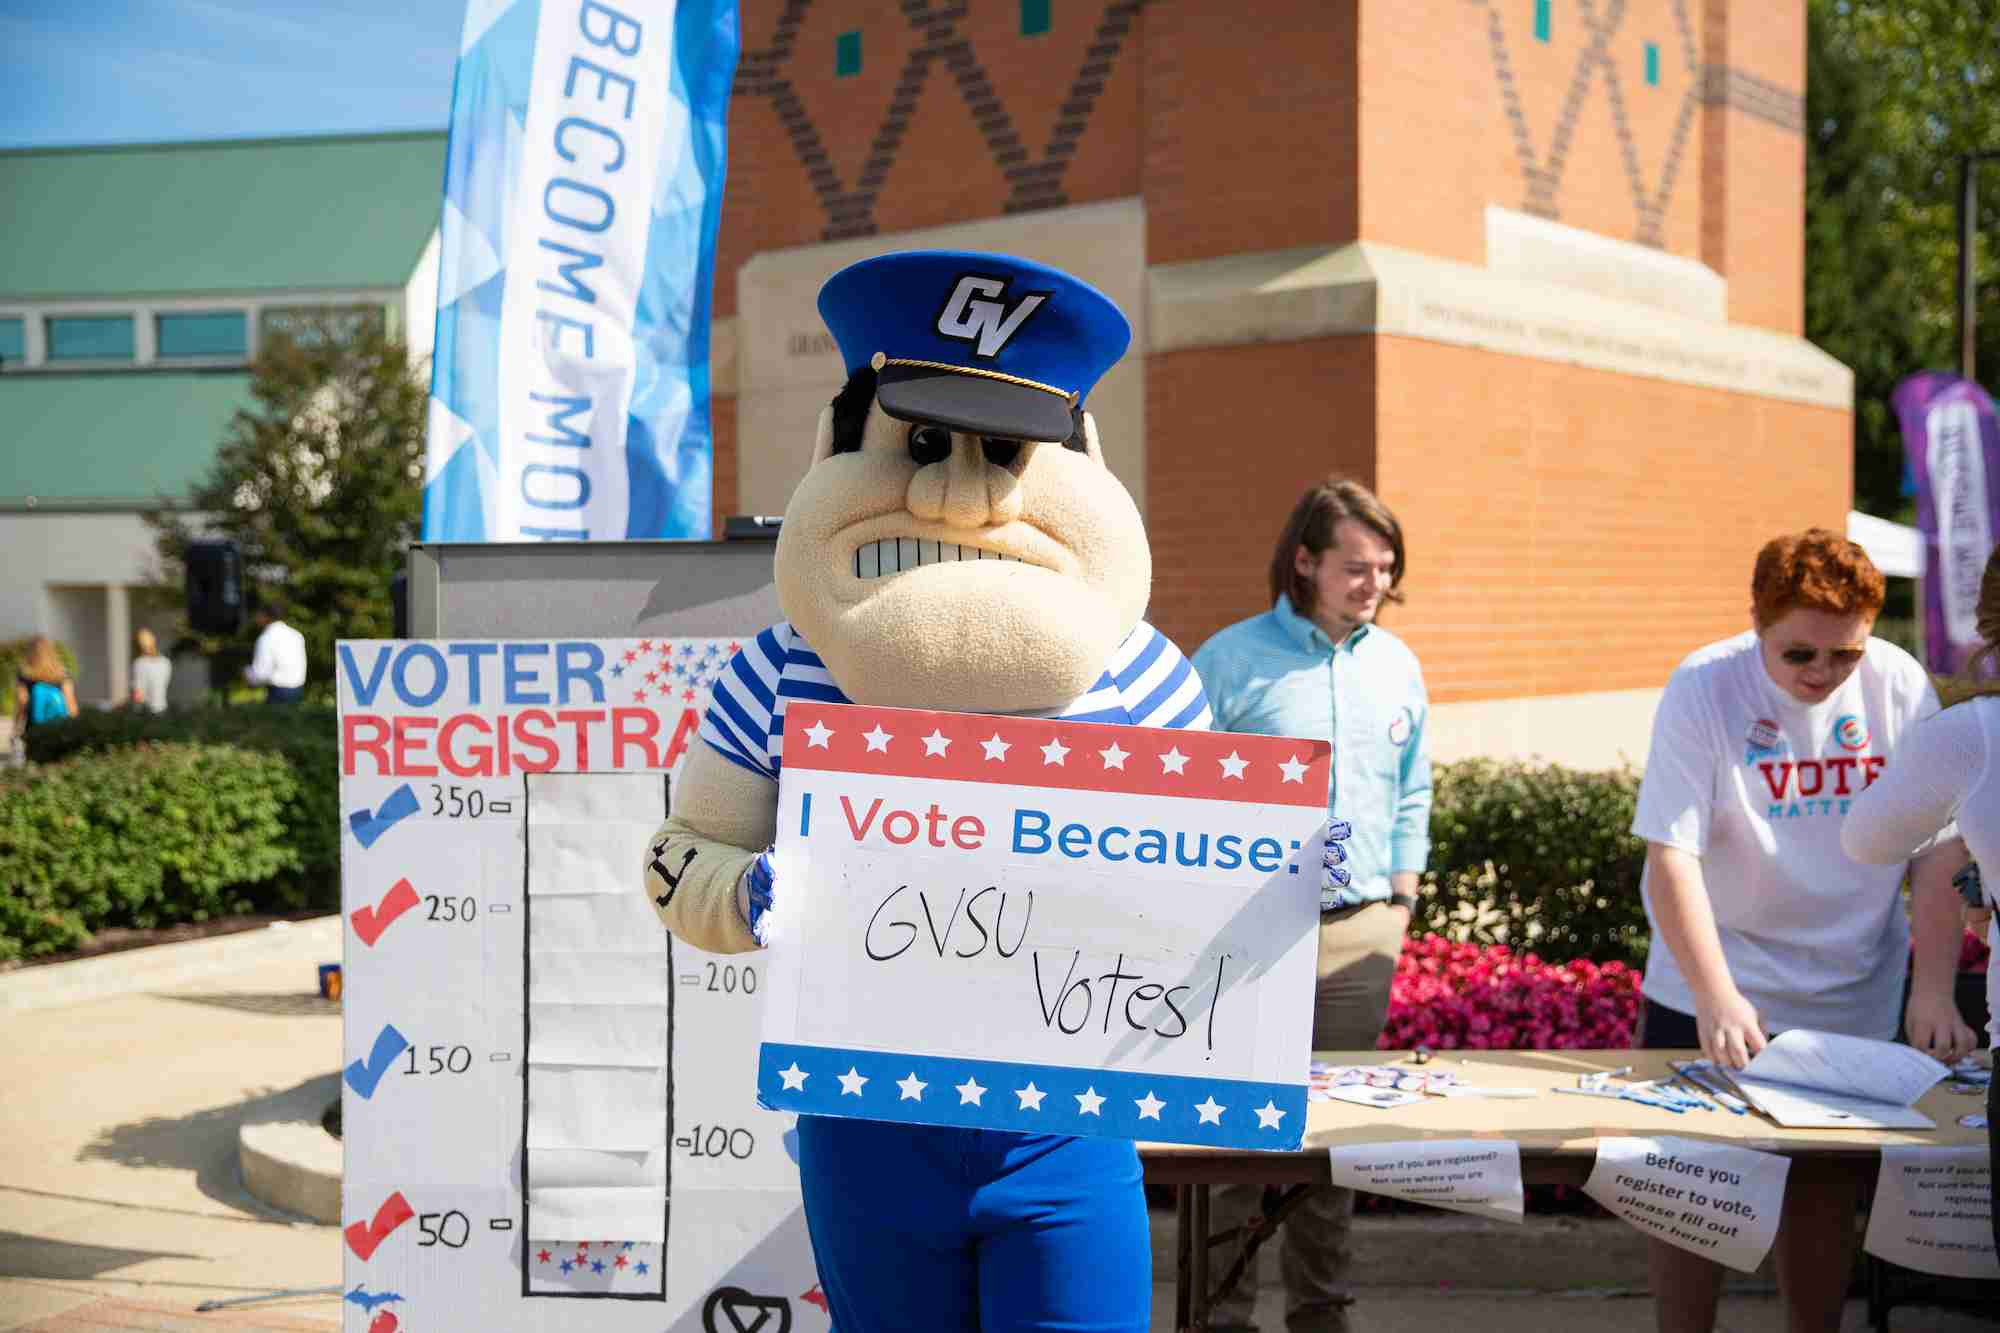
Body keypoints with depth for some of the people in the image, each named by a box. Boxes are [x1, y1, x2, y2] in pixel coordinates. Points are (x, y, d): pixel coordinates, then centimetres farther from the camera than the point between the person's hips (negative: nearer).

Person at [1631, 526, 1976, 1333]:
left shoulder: (1900, 686, -7)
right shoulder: (1705, 689, -15)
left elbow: (1938, 850, -3)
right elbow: (1671, 858, -19)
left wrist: (1934, 992, -11)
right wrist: (1716, 998, -28)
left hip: (1854, 999, 3)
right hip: (1713, 996, -2)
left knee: (1827, 1195, 13)